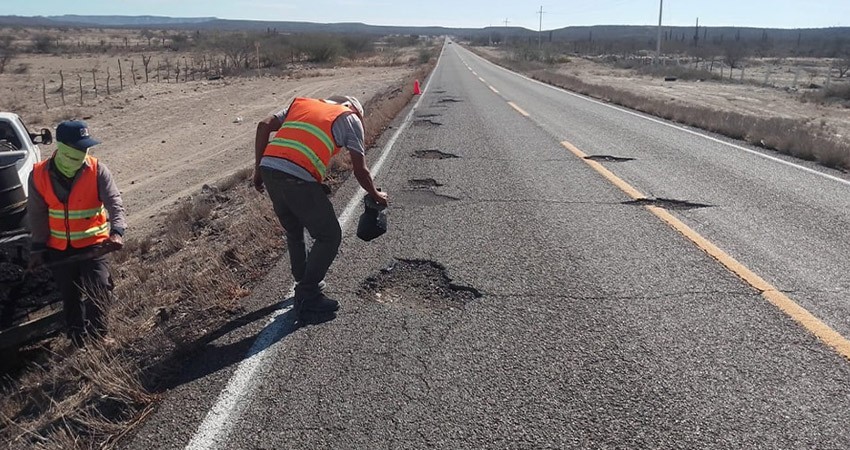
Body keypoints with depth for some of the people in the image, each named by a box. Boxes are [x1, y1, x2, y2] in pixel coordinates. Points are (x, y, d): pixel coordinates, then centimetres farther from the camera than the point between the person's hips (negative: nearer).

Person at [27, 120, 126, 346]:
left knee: (97, 292, -9)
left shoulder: (97, 170, -12)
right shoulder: (40, 174, -6)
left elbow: (114, 201, -21)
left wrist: (117, 231, -37)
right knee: (70, 296, 14)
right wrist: (38, 247, 1)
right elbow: (37, 213, 1)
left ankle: (97, 336, 8)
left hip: (93, 244, -2)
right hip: (58, 248, 3)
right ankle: (78, 341, 30)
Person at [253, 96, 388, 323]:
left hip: (269, 169, 6)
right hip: (299, 178, -6)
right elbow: (360, 170, 10)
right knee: (329, 236, 10)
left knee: (294, 232, 26)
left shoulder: (301, 103, 28)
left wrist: (258, 168, 18)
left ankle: (305, 284, 38)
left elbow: (264, 125, 15)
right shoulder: (350, 118, 14)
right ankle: (308, 299, 12)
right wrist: (376, 195, 27)